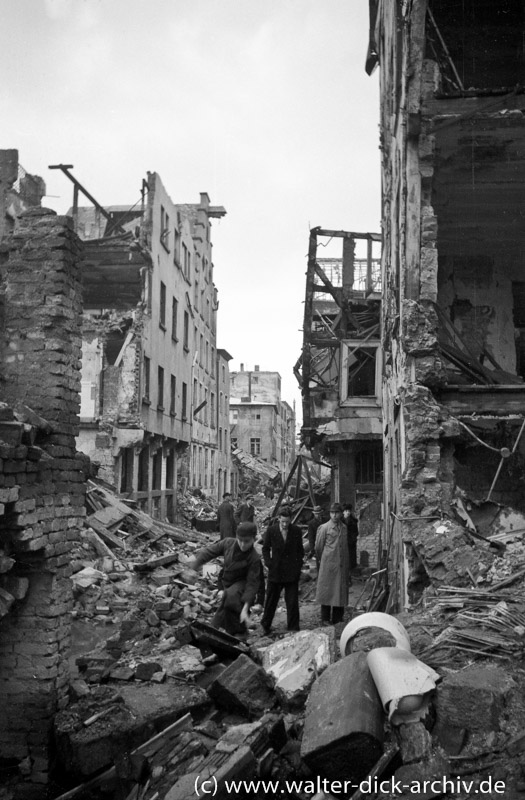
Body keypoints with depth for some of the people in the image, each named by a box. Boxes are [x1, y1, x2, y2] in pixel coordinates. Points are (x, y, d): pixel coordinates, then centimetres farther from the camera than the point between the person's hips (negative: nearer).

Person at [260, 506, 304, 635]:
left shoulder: (296, 531, -2)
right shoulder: (271, 530, -5)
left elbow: (300, 550, 8)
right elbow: (265, 548, 4)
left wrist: (298, 565, -1)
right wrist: (269, 563, -5)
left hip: (292, 572, 0)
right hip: (275, 571, 0)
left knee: (292, 602, 1)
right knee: (271, 600, 12)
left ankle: (293, 628, 13)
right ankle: (265, 625, 29)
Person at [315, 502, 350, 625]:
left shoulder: (344, 527, 9)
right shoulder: (324, 528, -6)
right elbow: (318, 547, 2)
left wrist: (348, 567, 17)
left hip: (342, 565, 5)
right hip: (328, 565, -5)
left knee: (341, 592, 7)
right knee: (327, 591, 0)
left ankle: (337, 618, 17)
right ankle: (325, 619, 9)